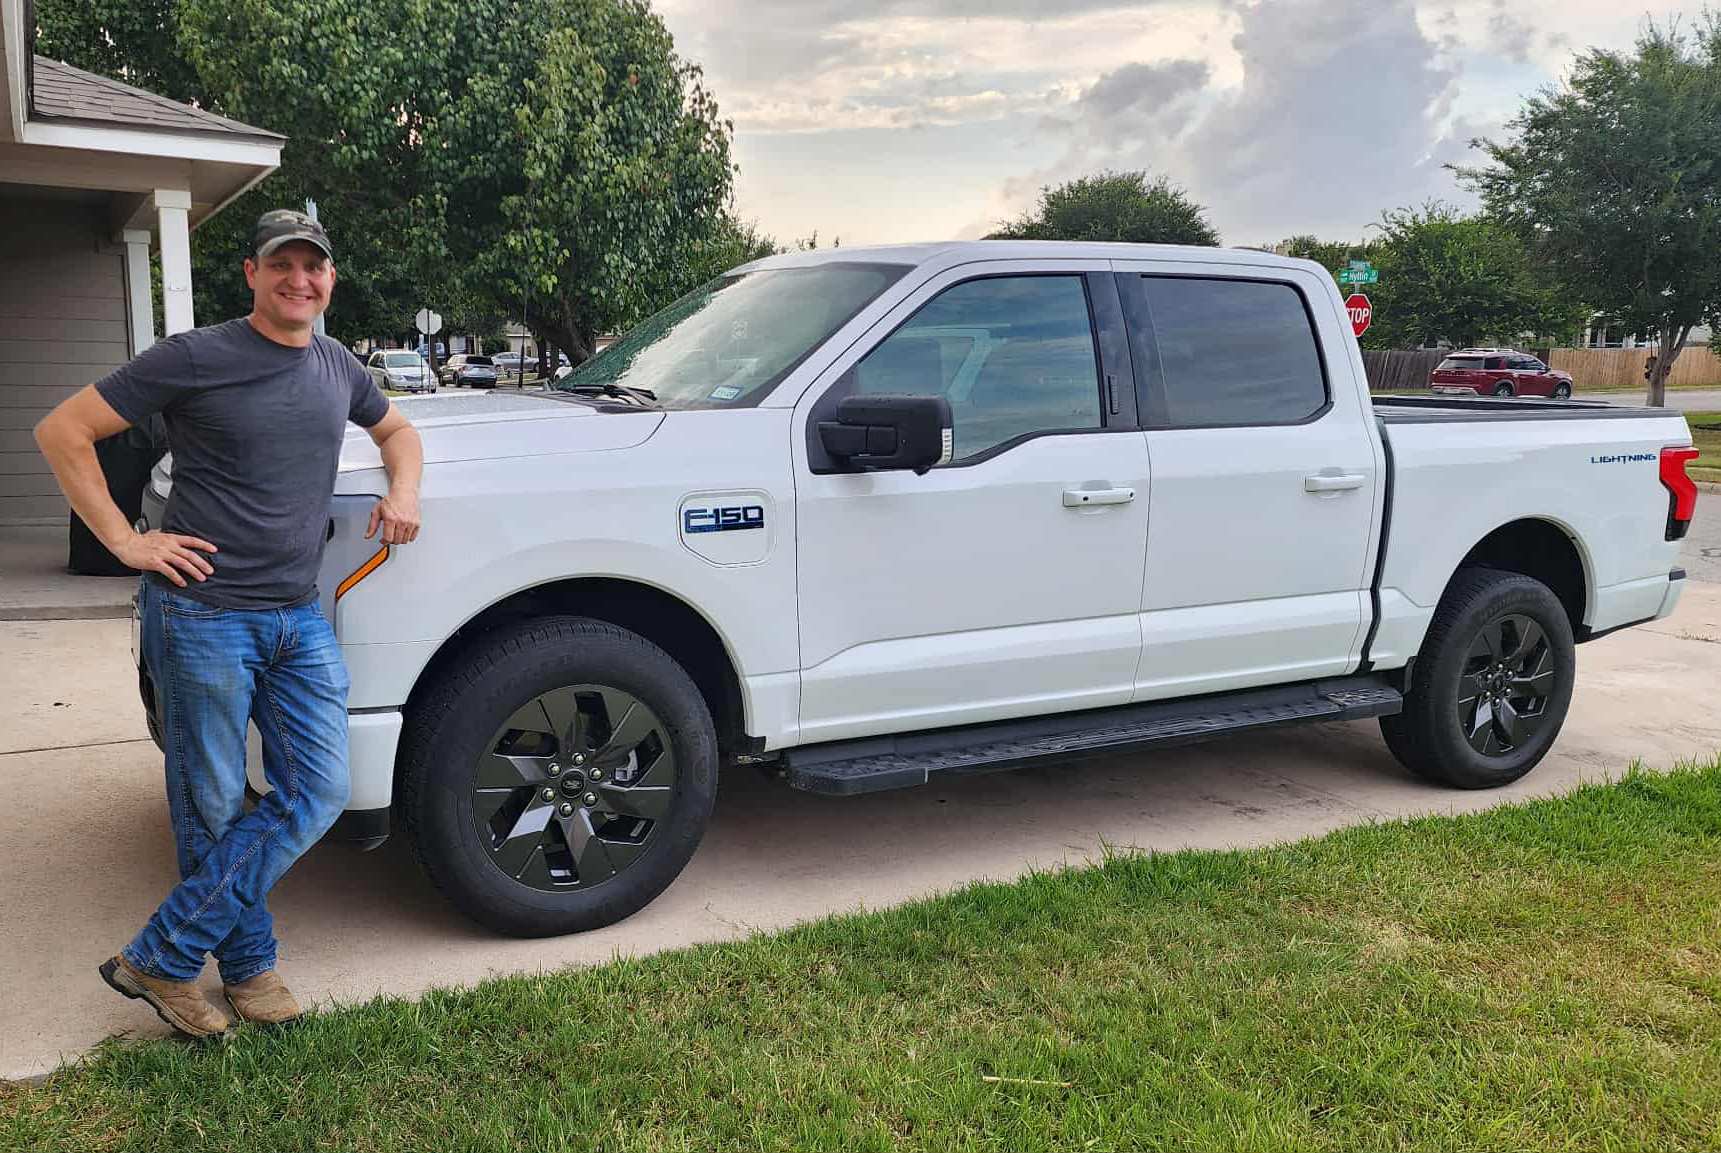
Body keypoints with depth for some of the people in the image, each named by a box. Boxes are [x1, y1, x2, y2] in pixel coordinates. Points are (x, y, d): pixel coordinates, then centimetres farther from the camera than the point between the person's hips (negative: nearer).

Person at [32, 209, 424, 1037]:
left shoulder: (338, 369, 12)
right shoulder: (196, 359, -6)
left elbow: (397, 428, 31)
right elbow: (63, 431, -3)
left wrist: (402, 491, 11)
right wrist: (125, 540, -9)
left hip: (299, 619, 6)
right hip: (202, 614, -6)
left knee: (318, 796, 0)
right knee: (211, 810, 2)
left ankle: (160, 958, 10)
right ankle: (249, 967, 20)